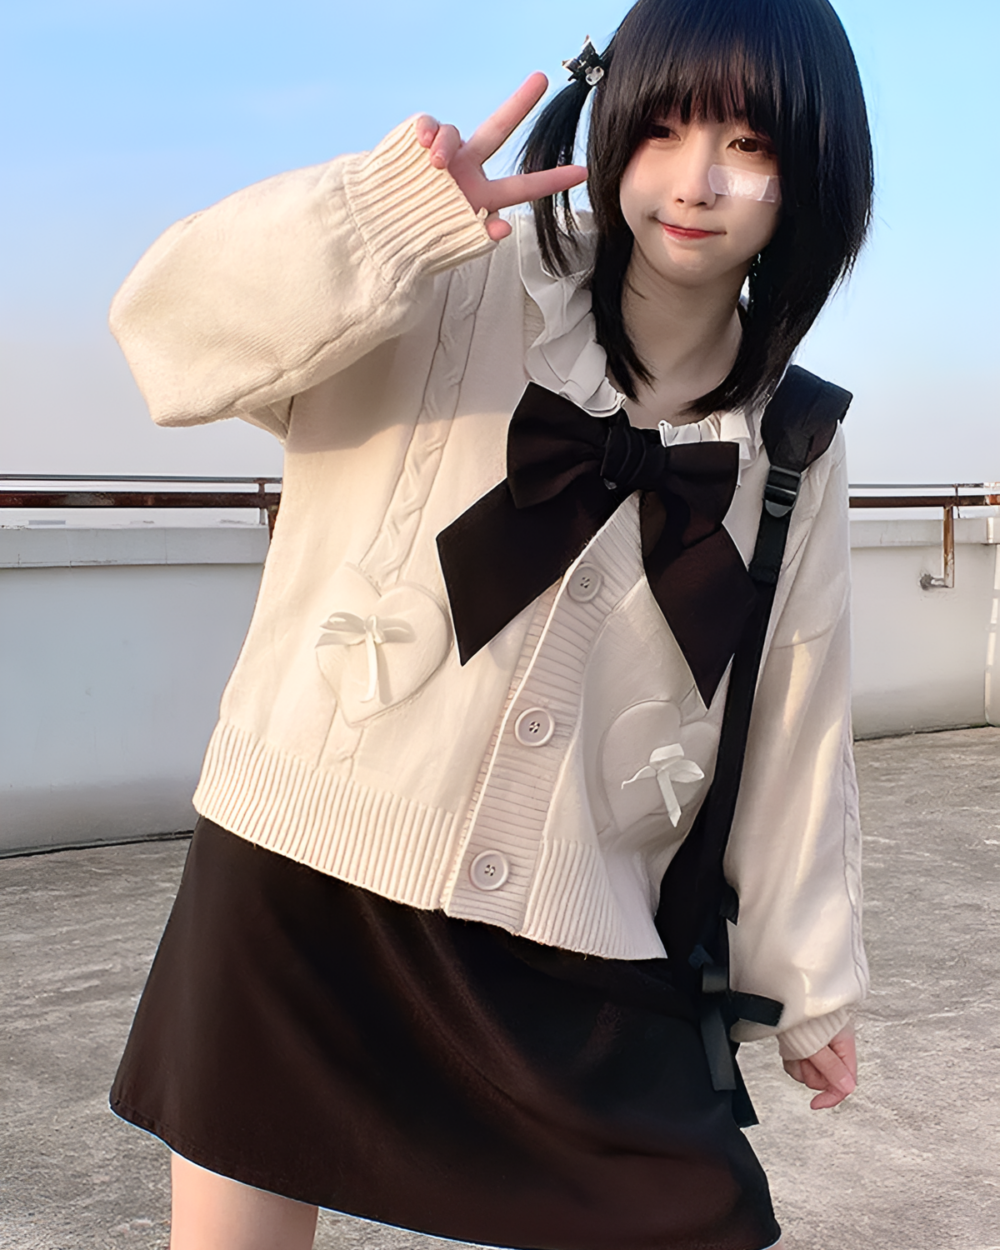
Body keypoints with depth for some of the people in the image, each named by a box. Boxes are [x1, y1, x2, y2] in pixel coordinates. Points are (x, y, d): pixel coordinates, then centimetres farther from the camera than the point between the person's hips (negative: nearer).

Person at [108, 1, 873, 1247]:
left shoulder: (790, 454, 4)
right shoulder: (455, 302, -7)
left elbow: (790, 727, 11)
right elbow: (175, 326, -17)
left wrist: (804, 981, 18)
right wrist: (388, 209, -34)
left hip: (571, 965, 3)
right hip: (298, 884, -2)